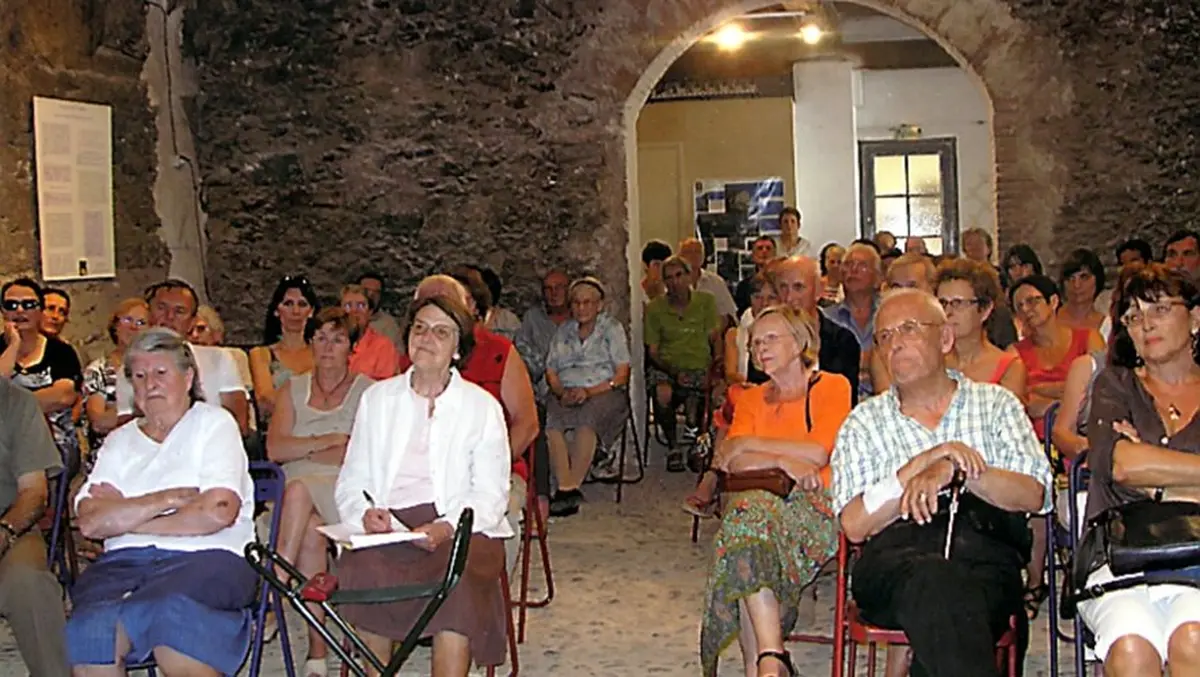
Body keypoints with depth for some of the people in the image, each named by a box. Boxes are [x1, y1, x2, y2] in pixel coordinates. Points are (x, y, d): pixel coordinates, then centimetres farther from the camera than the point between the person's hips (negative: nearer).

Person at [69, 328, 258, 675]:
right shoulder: (119, 441, 22)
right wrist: (171, 498, -6)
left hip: (207, 557, -3)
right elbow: (90, 522, 3)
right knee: (90, 625, -30)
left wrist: (127, 516, 2)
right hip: (125, 561, 3)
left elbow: (218, 513, -6)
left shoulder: (214, 423, 11)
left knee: (168, 611, -36)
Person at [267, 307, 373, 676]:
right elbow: (275, 449, 4)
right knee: (311, 530, -32)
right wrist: (329, 441, -4)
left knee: (299, 490, -34)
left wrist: (305, 449, -3)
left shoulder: (368, 391, 9)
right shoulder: (293, 389, 20)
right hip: (296, 490, 3)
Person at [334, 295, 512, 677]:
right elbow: (351, 480, 15)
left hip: (459, 527, -1)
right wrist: (365, 512, -9)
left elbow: (490, 494, 3)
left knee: (459, 578, -34)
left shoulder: (482, 406, 11)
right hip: (389, 526, 2)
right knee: (360, 567, -31)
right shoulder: (377, 398, 19)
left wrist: (447, 527, -16)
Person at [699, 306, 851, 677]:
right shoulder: (752, 399, 24)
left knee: (752, 514, -36)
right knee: (747, 508, -36)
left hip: (815, 504, -3)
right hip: (759, 500, 3)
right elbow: (729, 461, 6)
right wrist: (783, 462, -12)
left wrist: (749, 444, -1)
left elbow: (819, 452, -7)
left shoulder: (832, 387, 11)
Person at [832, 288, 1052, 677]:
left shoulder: (996, 404, 21)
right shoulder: (864, 422, 19)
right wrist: (926, 460, -5)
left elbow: (1033, 496, 5)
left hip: (985, 555, 0)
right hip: (895, 558, 0)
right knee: (935, 580, -37)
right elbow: (855, 525, 3)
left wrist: (955, 469, -11)